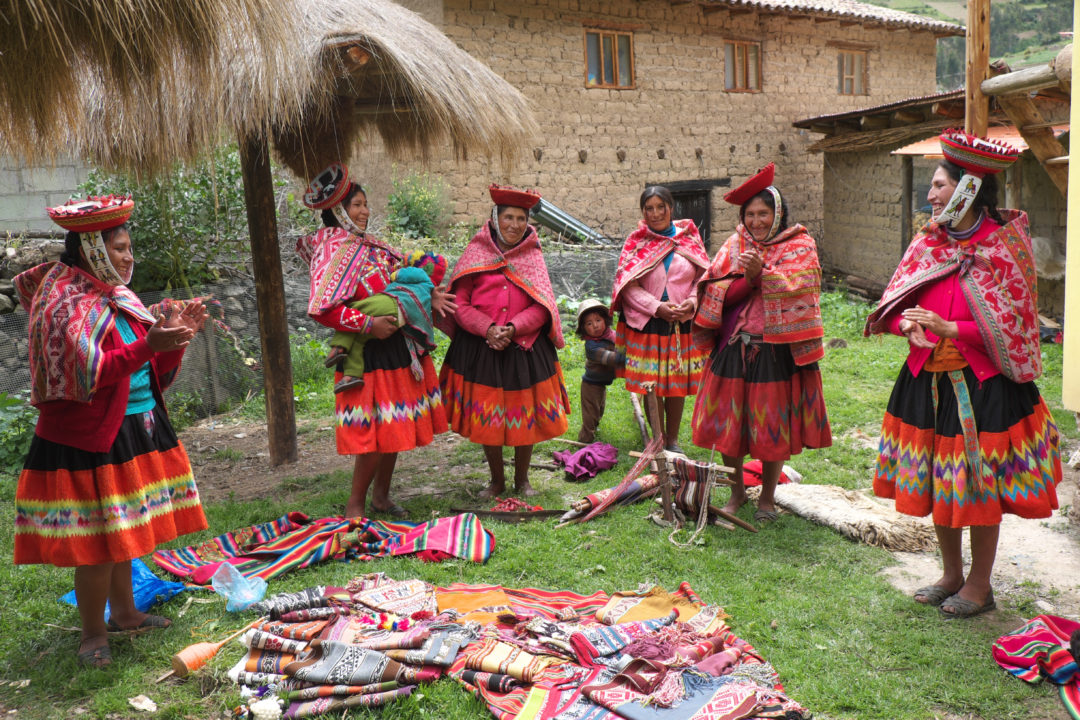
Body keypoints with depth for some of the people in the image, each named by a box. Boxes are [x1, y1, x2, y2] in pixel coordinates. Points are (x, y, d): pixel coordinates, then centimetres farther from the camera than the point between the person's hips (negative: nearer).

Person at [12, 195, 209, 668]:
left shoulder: (115, 297, 12)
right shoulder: (64, 304, -13)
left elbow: (153, 370, 14)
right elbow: (89, 373, -25)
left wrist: (175, 335, -2)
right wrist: (148, 345, -33)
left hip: (133, 431, 8)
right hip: (87, 439, -8)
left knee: (122, 528, 17)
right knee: (95, 540, -1)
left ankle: (123, 611, 31)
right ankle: (93, 635, 12)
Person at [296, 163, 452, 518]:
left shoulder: (369, 246, 13)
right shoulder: (331, 252, -12)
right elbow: (321, 309, -20)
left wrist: (429, 295, 3)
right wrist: (368, 324, -21)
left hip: (399, 347, 8)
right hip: (370, 355, -8)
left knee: (396, 426, 14)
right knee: (378, 431, -6)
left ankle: (381, 495, 30)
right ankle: (355, 505, 12)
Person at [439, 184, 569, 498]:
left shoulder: (533, 256, 6)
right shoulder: (476, 253, 2)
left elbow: (541, 307, -3)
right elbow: (460, 303, -5)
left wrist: (512, 329, -18)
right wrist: (488, 329, -20)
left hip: (525, 348, 1)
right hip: (480, 348, -1)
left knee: (526, 416, 7)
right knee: (486, 418, 7)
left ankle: (522, 479, 28)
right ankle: (497, 481, 26)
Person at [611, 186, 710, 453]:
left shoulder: (689, 238, 6)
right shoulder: (636, 242, 1)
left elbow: (703, 277, 5)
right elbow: (629, 285, -7)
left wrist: (692, 301, -14)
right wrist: (657, 307, -19)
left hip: (683, 322, 1)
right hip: (647, 323, -1)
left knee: (678, 384, 7)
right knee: (652, 385, 3)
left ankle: (673, 440, 24)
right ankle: (658, 440, 20)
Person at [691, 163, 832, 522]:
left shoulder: (799, 246, 1)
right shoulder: (735, 245, 9)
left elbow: (793, 288, -16)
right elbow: (717, 293, -3)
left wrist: (762, 273, -28)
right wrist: (748, 278, -17)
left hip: (776, 349, -3)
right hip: (733, 348, 3)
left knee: (773, 424, 4)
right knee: (728, 421, 6)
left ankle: (768, 495, 23)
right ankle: (737, 490, 26)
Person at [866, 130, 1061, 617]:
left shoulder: (1003, 245, -9)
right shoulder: (928, 242, 7)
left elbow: (1012, 324, -13)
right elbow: (897, 303, 8)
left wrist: (949, 328, -20)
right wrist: (909, 325, -14)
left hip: (983, 385, -5)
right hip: (927, 380, 6)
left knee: (979, 485, 3)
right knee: (936, 480, 13)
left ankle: (979, 585, 22)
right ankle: (951, 574, 31)